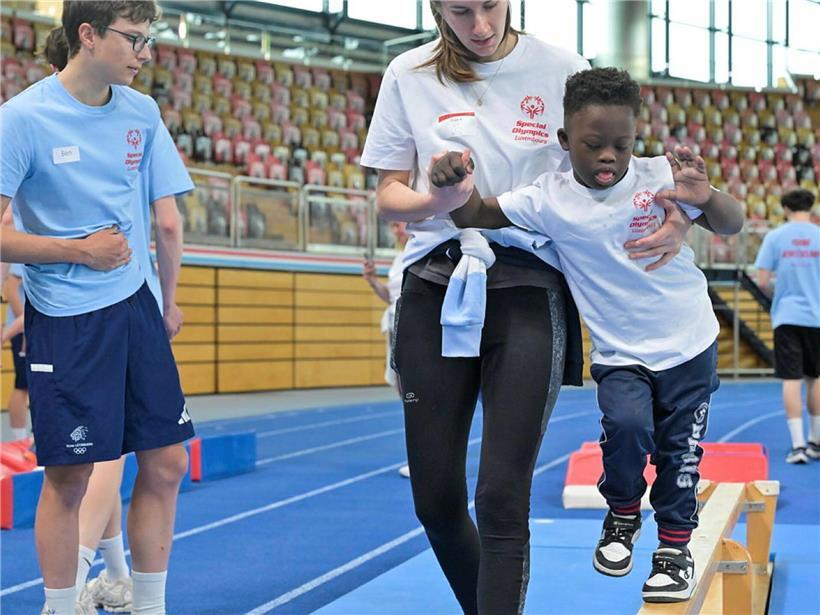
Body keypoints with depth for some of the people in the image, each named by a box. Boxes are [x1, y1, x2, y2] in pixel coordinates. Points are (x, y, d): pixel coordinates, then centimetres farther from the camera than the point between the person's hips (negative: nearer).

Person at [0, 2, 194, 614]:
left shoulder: (141, 112, 4)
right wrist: (80, 250, -14)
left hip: (135, 306, 6)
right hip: (64, 319, -5)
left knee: (167, 463, 6)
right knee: (68, 478, 0)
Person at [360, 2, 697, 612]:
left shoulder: (562, 70, 1)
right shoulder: (410, 75, 6)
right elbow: (388, 194, 9)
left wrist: (676, 218, -12)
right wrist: (438, 199, -13)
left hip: (528, 292, -2)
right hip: (435, 291, 3)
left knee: (502, 499, -12)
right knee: (436, 498, 4)